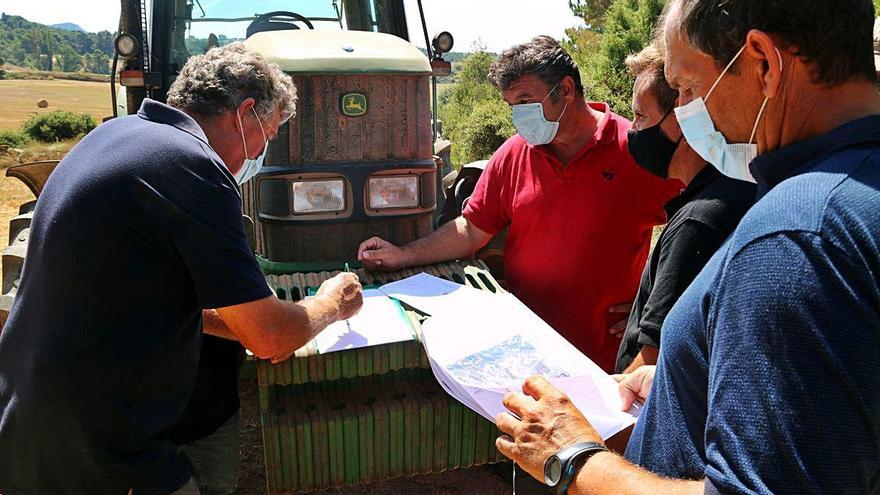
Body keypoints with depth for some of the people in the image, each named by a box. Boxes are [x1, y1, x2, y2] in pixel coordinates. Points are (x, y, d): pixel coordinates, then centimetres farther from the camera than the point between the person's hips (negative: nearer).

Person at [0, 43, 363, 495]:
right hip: (93, 458, -9)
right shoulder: (192, 167, -21)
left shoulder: (114, 133, 7)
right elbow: (272, 339, -20)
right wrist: (332, 304, 1)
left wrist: (242, 326, 10)